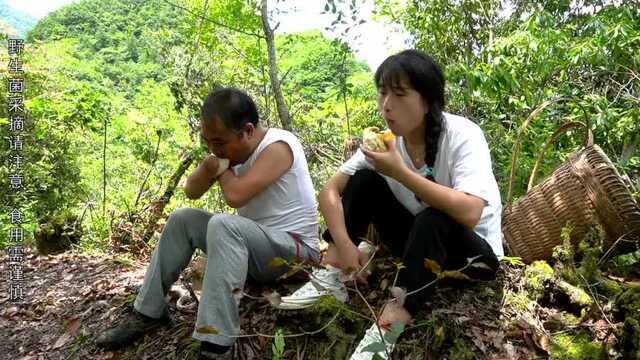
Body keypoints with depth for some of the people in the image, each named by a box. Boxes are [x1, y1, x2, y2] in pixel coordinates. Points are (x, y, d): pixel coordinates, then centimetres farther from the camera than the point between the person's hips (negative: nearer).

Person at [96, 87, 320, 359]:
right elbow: (191, 191, 8)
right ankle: (148, 312, 8)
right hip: (253, 242, 9)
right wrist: (209, 166, -13)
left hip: (294, 249, -8)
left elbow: (235, 195, -33)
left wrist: (222, 166, -11)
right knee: (182, 219, 3)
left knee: (223, 225, -34)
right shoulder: (233, 150, 3)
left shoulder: (278, 146, -21)